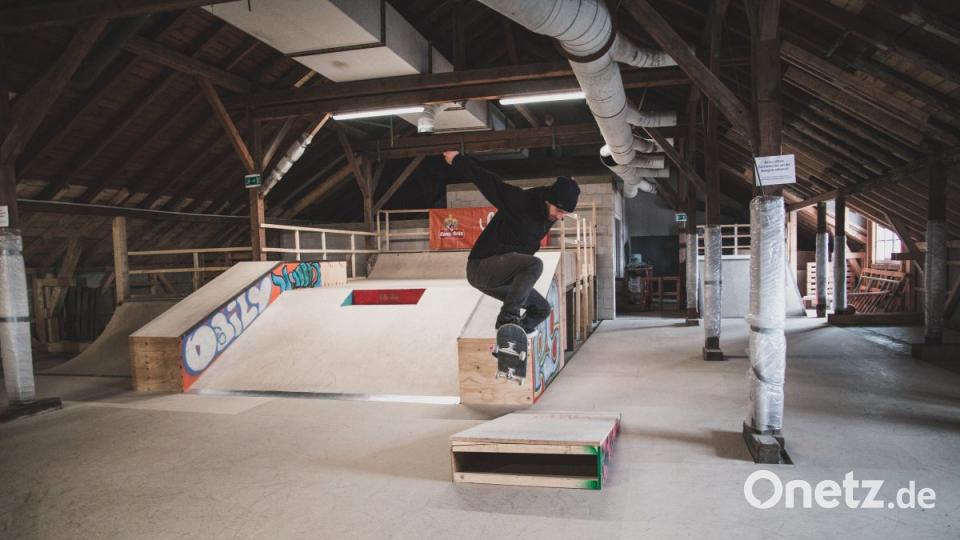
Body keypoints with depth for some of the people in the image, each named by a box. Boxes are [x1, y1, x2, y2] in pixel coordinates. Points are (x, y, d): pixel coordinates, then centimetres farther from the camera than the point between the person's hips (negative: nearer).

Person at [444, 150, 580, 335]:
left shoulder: (548, 217, 3)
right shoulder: (520, 201, -21)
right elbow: (487, 181, -13)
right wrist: (457, 160, -5)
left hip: (502, 275, 8)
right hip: (481, 266, -8)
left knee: (542, 309, 5)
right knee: (534, 265, -30)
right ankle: (508, 318, -25)